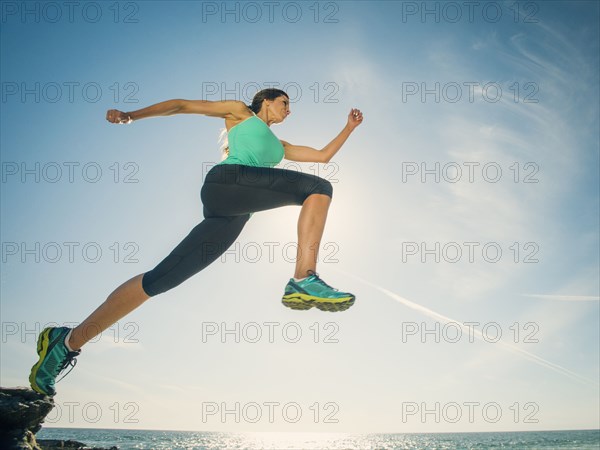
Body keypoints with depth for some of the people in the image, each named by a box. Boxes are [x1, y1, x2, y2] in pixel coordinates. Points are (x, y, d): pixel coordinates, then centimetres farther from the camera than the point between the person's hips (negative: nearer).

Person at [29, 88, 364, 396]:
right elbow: (183, 105, 20)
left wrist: (349, 128, 37)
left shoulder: (280, 146, 41)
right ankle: (304, 280, -32)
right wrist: (131, 115, 12)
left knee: (163, 278, -4)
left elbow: (323, 155, 42)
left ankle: (69, 341, -2)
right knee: (318, 187, -16)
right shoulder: (241, 111, 23)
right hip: (227, 181, -6)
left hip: (234, 213, 6)